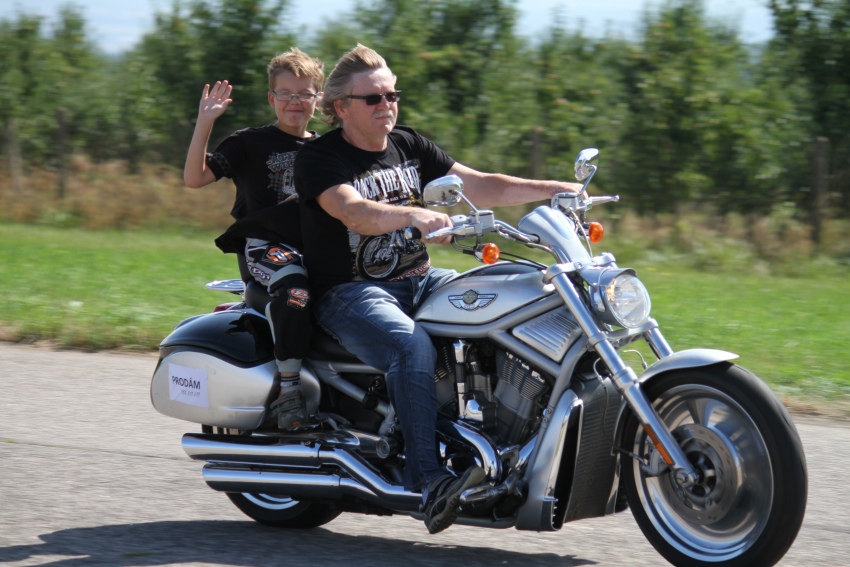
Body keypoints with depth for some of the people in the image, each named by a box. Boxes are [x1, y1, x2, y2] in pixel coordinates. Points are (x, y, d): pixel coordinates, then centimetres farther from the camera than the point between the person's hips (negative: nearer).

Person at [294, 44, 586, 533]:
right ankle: (428, 482, -43)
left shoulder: (410, 147, 13)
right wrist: (413, 214, -44)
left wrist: (553, 190, -6)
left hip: (419, 281, 7)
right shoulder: (319, 158, -7)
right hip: (351, 292, -7)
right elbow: (354, 212, -26)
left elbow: (478, 185, 7)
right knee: (412, 346, -36)